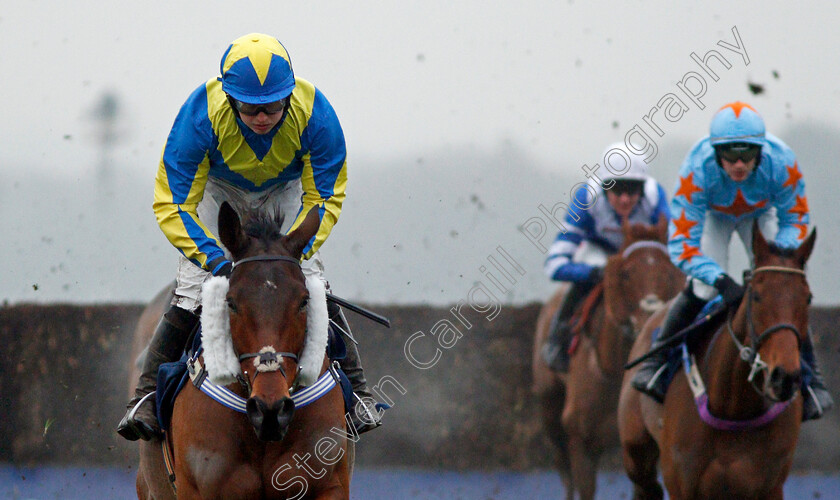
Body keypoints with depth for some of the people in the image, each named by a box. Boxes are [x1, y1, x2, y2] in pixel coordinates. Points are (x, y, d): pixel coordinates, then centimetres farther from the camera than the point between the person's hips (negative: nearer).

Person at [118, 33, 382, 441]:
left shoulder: (313, 113, -35)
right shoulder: (202, 114, -38)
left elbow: (325, 199, -22)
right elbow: (172, 206, -32)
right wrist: (215, 259, -45)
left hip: (286, 190, 1)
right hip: (219, 189, -1)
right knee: (192, 292, -14)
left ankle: (355, 391, 3)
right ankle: (146, 396, -3)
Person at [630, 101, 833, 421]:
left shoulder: (781, 163, -38)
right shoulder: (697, 170, -42)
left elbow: (795, 218, -18)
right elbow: (682, 245, -40)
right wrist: (721, 281, -54)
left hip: (761, 214, 1)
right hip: (712, 215, -1)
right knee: (702, 289, -19)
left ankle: (809, 376, 2)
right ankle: (657, 361, 2)